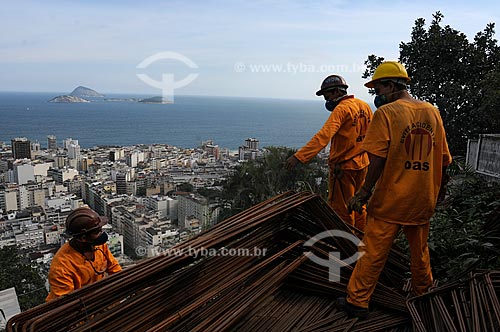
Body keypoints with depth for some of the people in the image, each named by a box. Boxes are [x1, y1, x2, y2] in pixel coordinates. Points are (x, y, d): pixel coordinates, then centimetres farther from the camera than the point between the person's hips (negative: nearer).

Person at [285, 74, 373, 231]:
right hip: (362, 164, 9)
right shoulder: (364, 106, 7)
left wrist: (299, 156, -39)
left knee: (341, 209, 5)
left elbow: (323, 136, -32)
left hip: (344, 167, -9)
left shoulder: (342, 109, -19)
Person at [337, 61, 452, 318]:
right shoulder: (432, 112, 4)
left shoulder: (386, 112, -14)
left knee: (373, 253, 4)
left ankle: (357, 301, 14)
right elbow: (444, 159, 9)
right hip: (423, 199, 6)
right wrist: (437, 190, 22)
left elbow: (378, 160, -19)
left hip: (391, 199, -6)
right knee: (419, 250, 23)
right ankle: (423, 293, 42)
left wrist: (364, 193, -11)